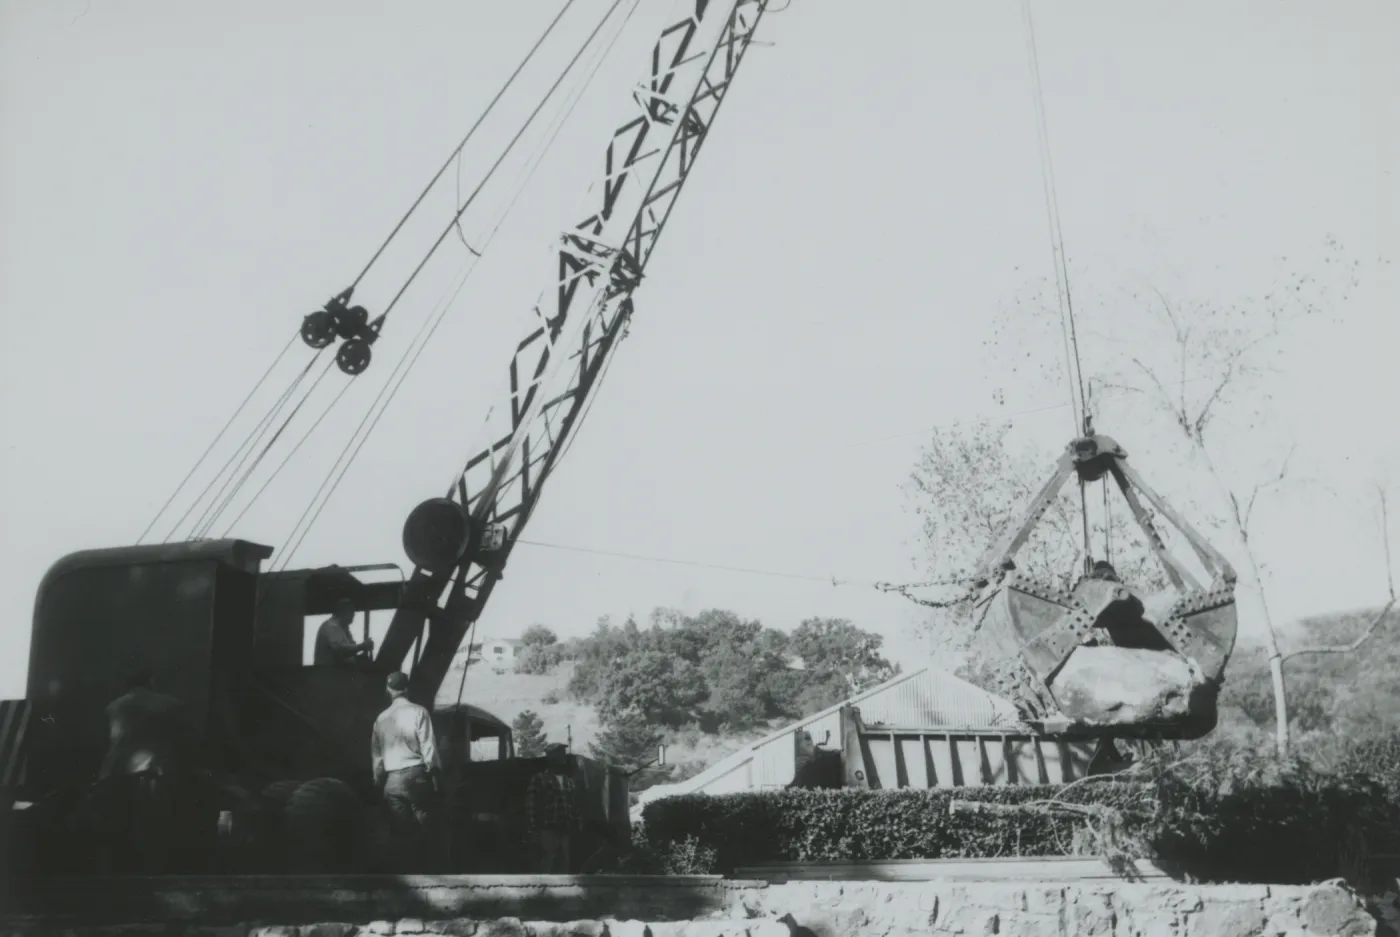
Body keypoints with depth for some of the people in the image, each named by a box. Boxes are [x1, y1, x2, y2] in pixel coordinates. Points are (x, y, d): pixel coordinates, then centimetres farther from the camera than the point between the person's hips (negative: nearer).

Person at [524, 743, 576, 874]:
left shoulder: (569, 782, 18)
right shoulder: (539, 779, -2)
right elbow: (531, 807, -7)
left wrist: (574, 827, 12)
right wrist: (533, 832, -13)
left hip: (564, 833, 7)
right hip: (547, 832, -7)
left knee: (563, 872, 9)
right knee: (544, 872, -7)